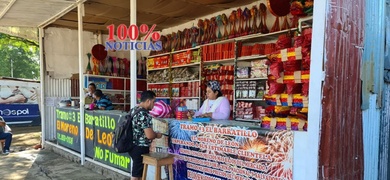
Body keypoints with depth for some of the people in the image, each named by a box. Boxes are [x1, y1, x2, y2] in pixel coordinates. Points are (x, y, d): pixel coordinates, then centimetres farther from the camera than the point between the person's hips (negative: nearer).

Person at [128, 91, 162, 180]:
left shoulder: (133, 110, 8)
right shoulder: (144, 114, -22)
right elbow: (149, 135, -26)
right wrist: (157, 135, -5)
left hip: (133, 146, 9)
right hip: (140, 148, -9)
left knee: (137, 172, 21)